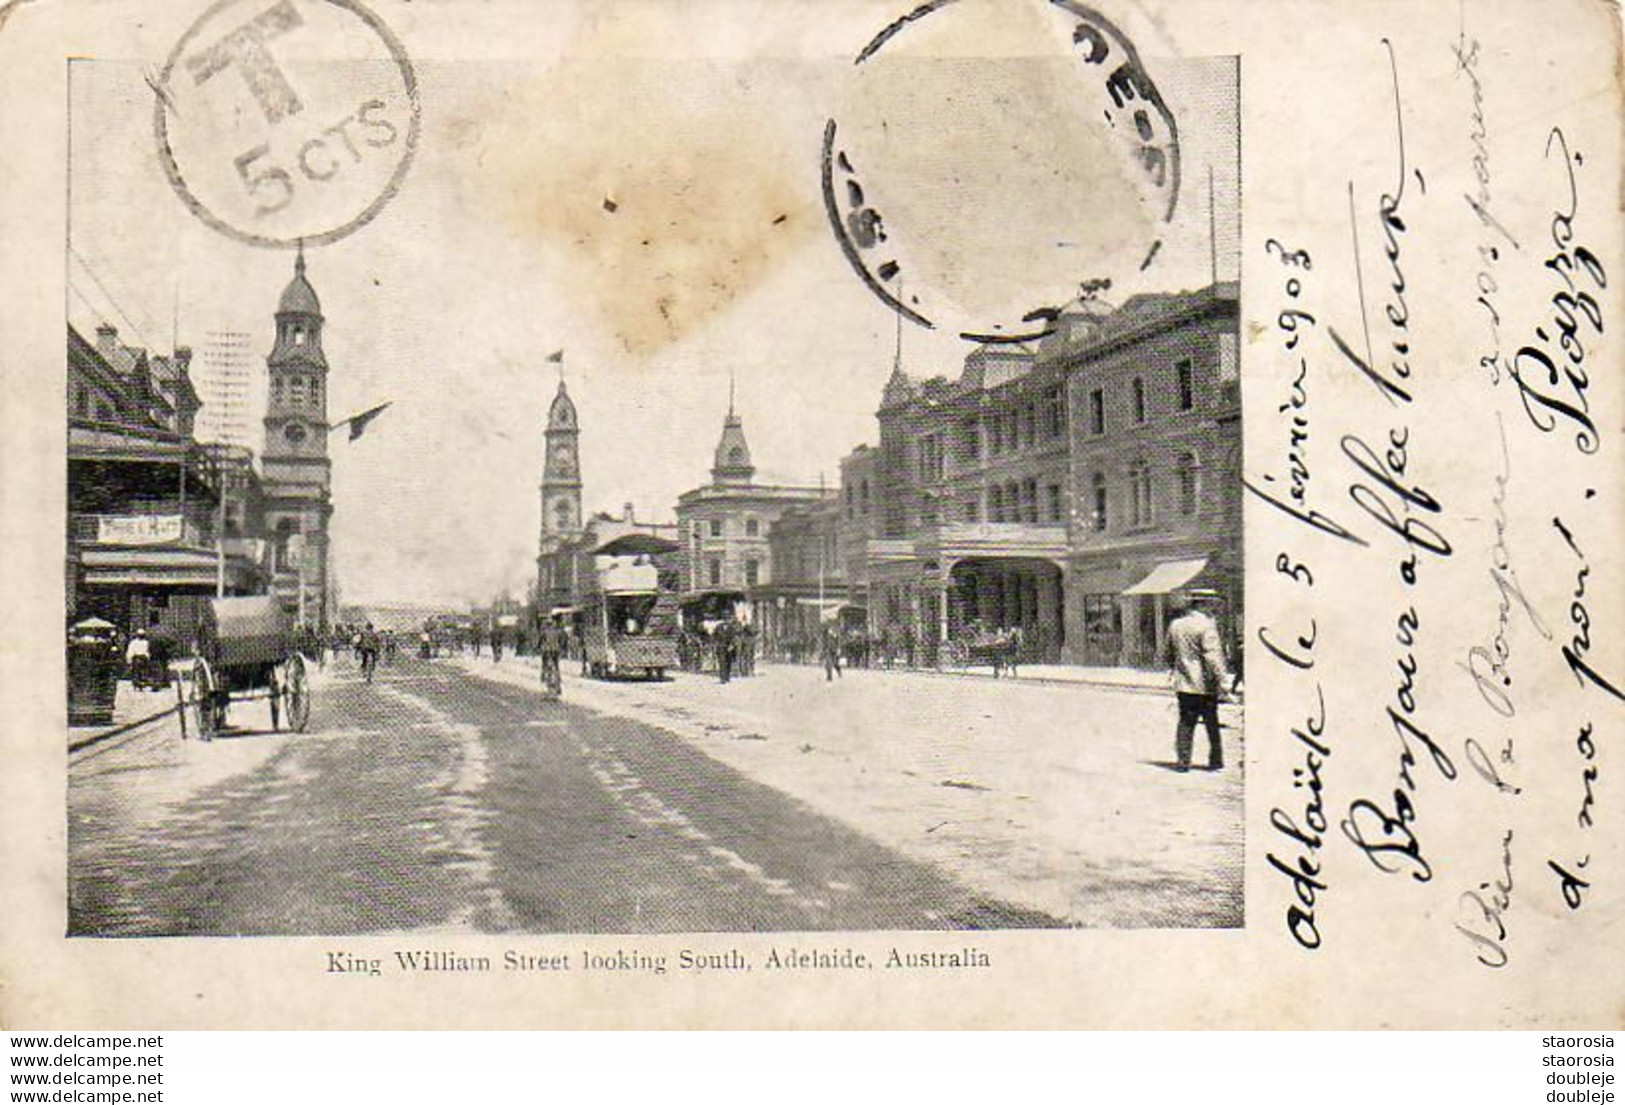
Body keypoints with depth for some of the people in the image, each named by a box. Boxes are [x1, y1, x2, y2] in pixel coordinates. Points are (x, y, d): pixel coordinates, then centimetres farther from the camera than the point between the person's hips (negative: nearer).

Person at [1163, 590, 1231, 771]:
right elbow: (1212, 654, -20)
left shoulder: (1175, 625, 7)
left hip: (1184, 684, 5)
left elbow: (1167, 653, 16)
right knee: (1212, 724, 7)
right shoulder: (1206, 624, -13)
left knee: (1186, 723, 8)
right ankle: (1216, 762, 13)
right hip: (1205, 685, -5)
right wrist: (1222, 679, -18)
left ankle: (1182, 761, 4)